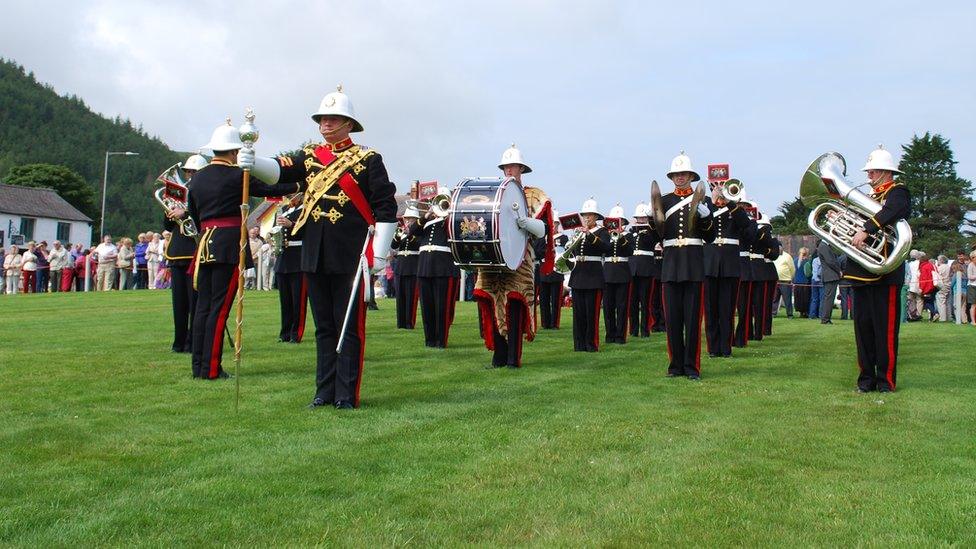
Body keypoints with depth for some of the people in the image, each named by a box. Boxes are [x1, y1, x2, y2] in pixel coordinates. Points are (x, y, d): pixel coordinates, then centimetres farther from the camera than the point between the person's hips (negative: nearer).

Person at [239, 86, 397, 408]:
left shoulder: (367, 159, 0)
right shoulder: (309, 157, 12)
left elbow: (386, 207, -3)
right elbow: (280, 171, -6)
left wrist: (380, 253, -8)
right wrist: (253, 163, -27)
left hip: (351, 257, -5)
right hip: (315, 257, 5)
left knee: (349, 327, 0)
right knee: (323, 327, 12)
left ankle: (347, 393, 8)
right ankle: (325, 390, 20)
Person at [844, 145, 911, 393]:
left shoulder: (898, 192, -1)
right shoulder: (868, 197, 22)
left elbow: (890, 212, -24)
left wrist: (866, 230, -33)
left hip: (885, 270, -7)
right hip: (862, 270, 8)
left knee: (885, 326, -4)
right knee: (862, 325, 7)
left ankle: (886, 378, 1)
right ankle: (867, 377, 13)